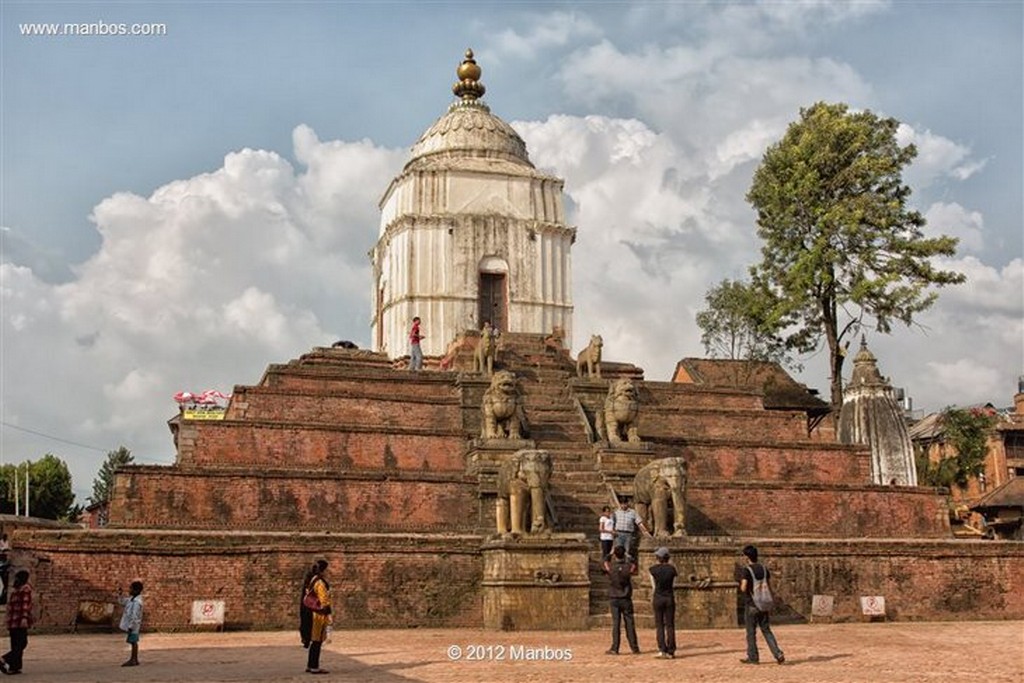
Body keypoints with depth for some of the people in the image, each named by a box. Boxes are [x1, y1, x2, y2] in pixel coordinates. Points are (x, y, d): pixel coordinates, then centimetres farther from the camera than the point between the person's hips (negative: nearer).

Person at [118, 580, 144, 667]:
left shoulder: (137, 602, -22)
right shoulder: (132, 599, 9)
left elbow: (135, 616, -24)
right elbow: (123, 602, 26)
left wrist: (131, 626, -23)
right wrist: (119, 595, 12)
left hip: (133, 625, -10)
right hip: (131, 625, 10)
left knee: (133, 642, -3)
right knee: (133, 642, 15)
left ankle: (134, 660, 4)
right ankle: (133, 659, 23)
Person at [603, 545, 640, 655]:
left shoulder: (610, 567, -8)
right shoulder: (628, 567, -7)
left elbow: (605, 562, 16)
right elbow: (634, 564, 17)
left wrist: (611, 553, 30)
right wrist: (627, 556, 29)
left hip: (614, 599, -1)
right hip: (626, 599, 1)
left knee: (615, 623, 0)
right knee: (630, 623, 4)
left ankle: (615, 648, -1)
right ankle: (635, 648, 7)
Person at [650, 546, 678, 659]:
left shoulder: (653, 569, -5)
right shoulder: (672, 569, -1)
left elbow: (654, 586, 2)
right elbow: (673, 586, 6)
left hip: (658, 598, -1)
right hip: (670, 598, 1)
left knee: (659, 625, 5)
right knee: (670, 625, 6)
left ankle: (662, 650, -4)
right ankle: (671, 652, 5)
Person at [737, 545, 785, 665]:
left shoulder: (745, 570, -14)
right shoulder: (764, 568, 6)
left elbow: (743, 588, -19)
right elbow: (770, 585, 9)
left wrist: (740, 587, 2)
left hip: (751, 605, -5)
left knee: (751, 632, 6)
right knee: (766, 630, 11)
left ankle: (753, 657, 13)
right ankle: (778, 654, 0)